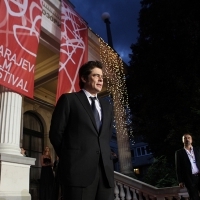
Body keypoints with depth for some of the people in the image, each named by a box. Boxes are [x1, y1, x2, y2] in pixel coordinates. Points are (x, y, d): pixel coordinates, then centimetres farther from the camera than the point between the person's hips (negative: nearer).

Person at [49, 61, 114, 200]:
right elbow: (56, 133, 1)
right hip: (79, 168, -5)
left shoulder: (107, 106, 20)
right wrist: (70, 157, 3)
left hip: (105, 169, 5)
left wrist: (104, 156, 11)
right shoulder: (68, 99, 4)